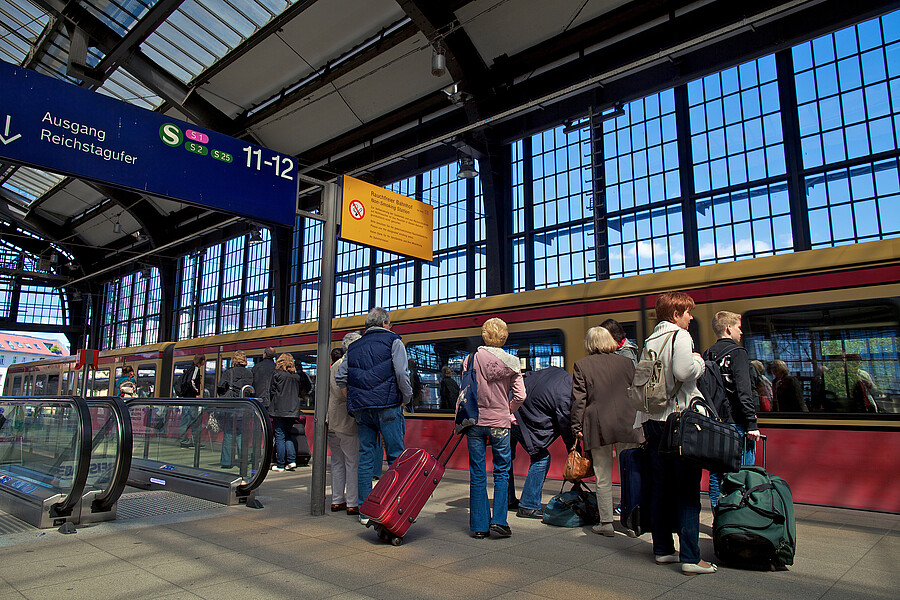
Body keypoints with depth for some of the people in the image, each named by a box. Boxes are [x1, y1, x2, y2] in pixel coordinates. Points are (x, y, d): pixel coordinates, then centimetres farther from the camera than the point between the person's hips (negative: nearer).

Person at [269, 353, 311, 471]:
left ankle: (280, 465, 5)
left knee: (280, 436, 1)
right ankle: (291, 460, 7)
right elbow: (308, 387, 10)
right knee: (287, 435, 17)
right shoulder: (298, 375, 5)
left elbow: (272, 390, -3)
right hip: (293, 409, 4)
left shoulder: (277, 374, -6)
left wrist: (272, 403, 13)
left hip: (279, 408, -4)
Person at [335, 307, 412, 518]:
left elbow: (340, 378, 16)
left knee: (365, 458, 8)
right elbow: (401, 373, -9)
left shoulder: (354, 346, 18)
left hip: (361, 409, 5)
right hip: (387, 406, -5)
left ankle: (365, 511, 11)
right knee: (396, 457, 1)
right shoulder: (393, 341, 2)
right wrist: (407, 398, 2)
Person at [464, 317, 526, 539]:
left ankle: (479, 526, 13)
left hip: (475, 422, 1)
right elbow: (520, 396, -6)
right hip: (499, 423, 0)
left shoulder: (471, 359, -4)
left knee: (477, 475, 8)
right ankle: (499, 521, 6)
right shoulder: (510, 363, -3)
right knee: (502, 472, 13)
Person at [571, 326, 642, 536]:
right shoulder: (626, 362, 7)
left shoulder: (582, 365, 0)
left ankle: (606, 522, 10)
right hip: (626, 423, 2)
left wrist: (576, 427, 3)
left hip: (598, 426, -2)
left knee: (603, 478, 6)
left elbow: (578, 399, -2)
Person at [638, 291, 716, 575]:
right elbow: (683, 371, -25)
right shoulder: (679, 336, -7)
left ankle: (663, 550, 20)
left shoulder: (649, 341, 15)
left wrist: (641, 428, 17)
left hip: (652, 421, 7)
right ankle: (690, 557, 1)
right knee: (687, 490, -1)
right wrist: (699, 362, -3)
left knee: (660, 487, 12)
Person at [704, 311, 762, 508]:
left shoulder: (707, 354, 11)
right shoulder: (737, 352, -9)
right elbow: (744, 390, -17)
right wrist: (752, 423, -16)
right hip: (736, 424, -7)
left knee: (716, 475, 11)